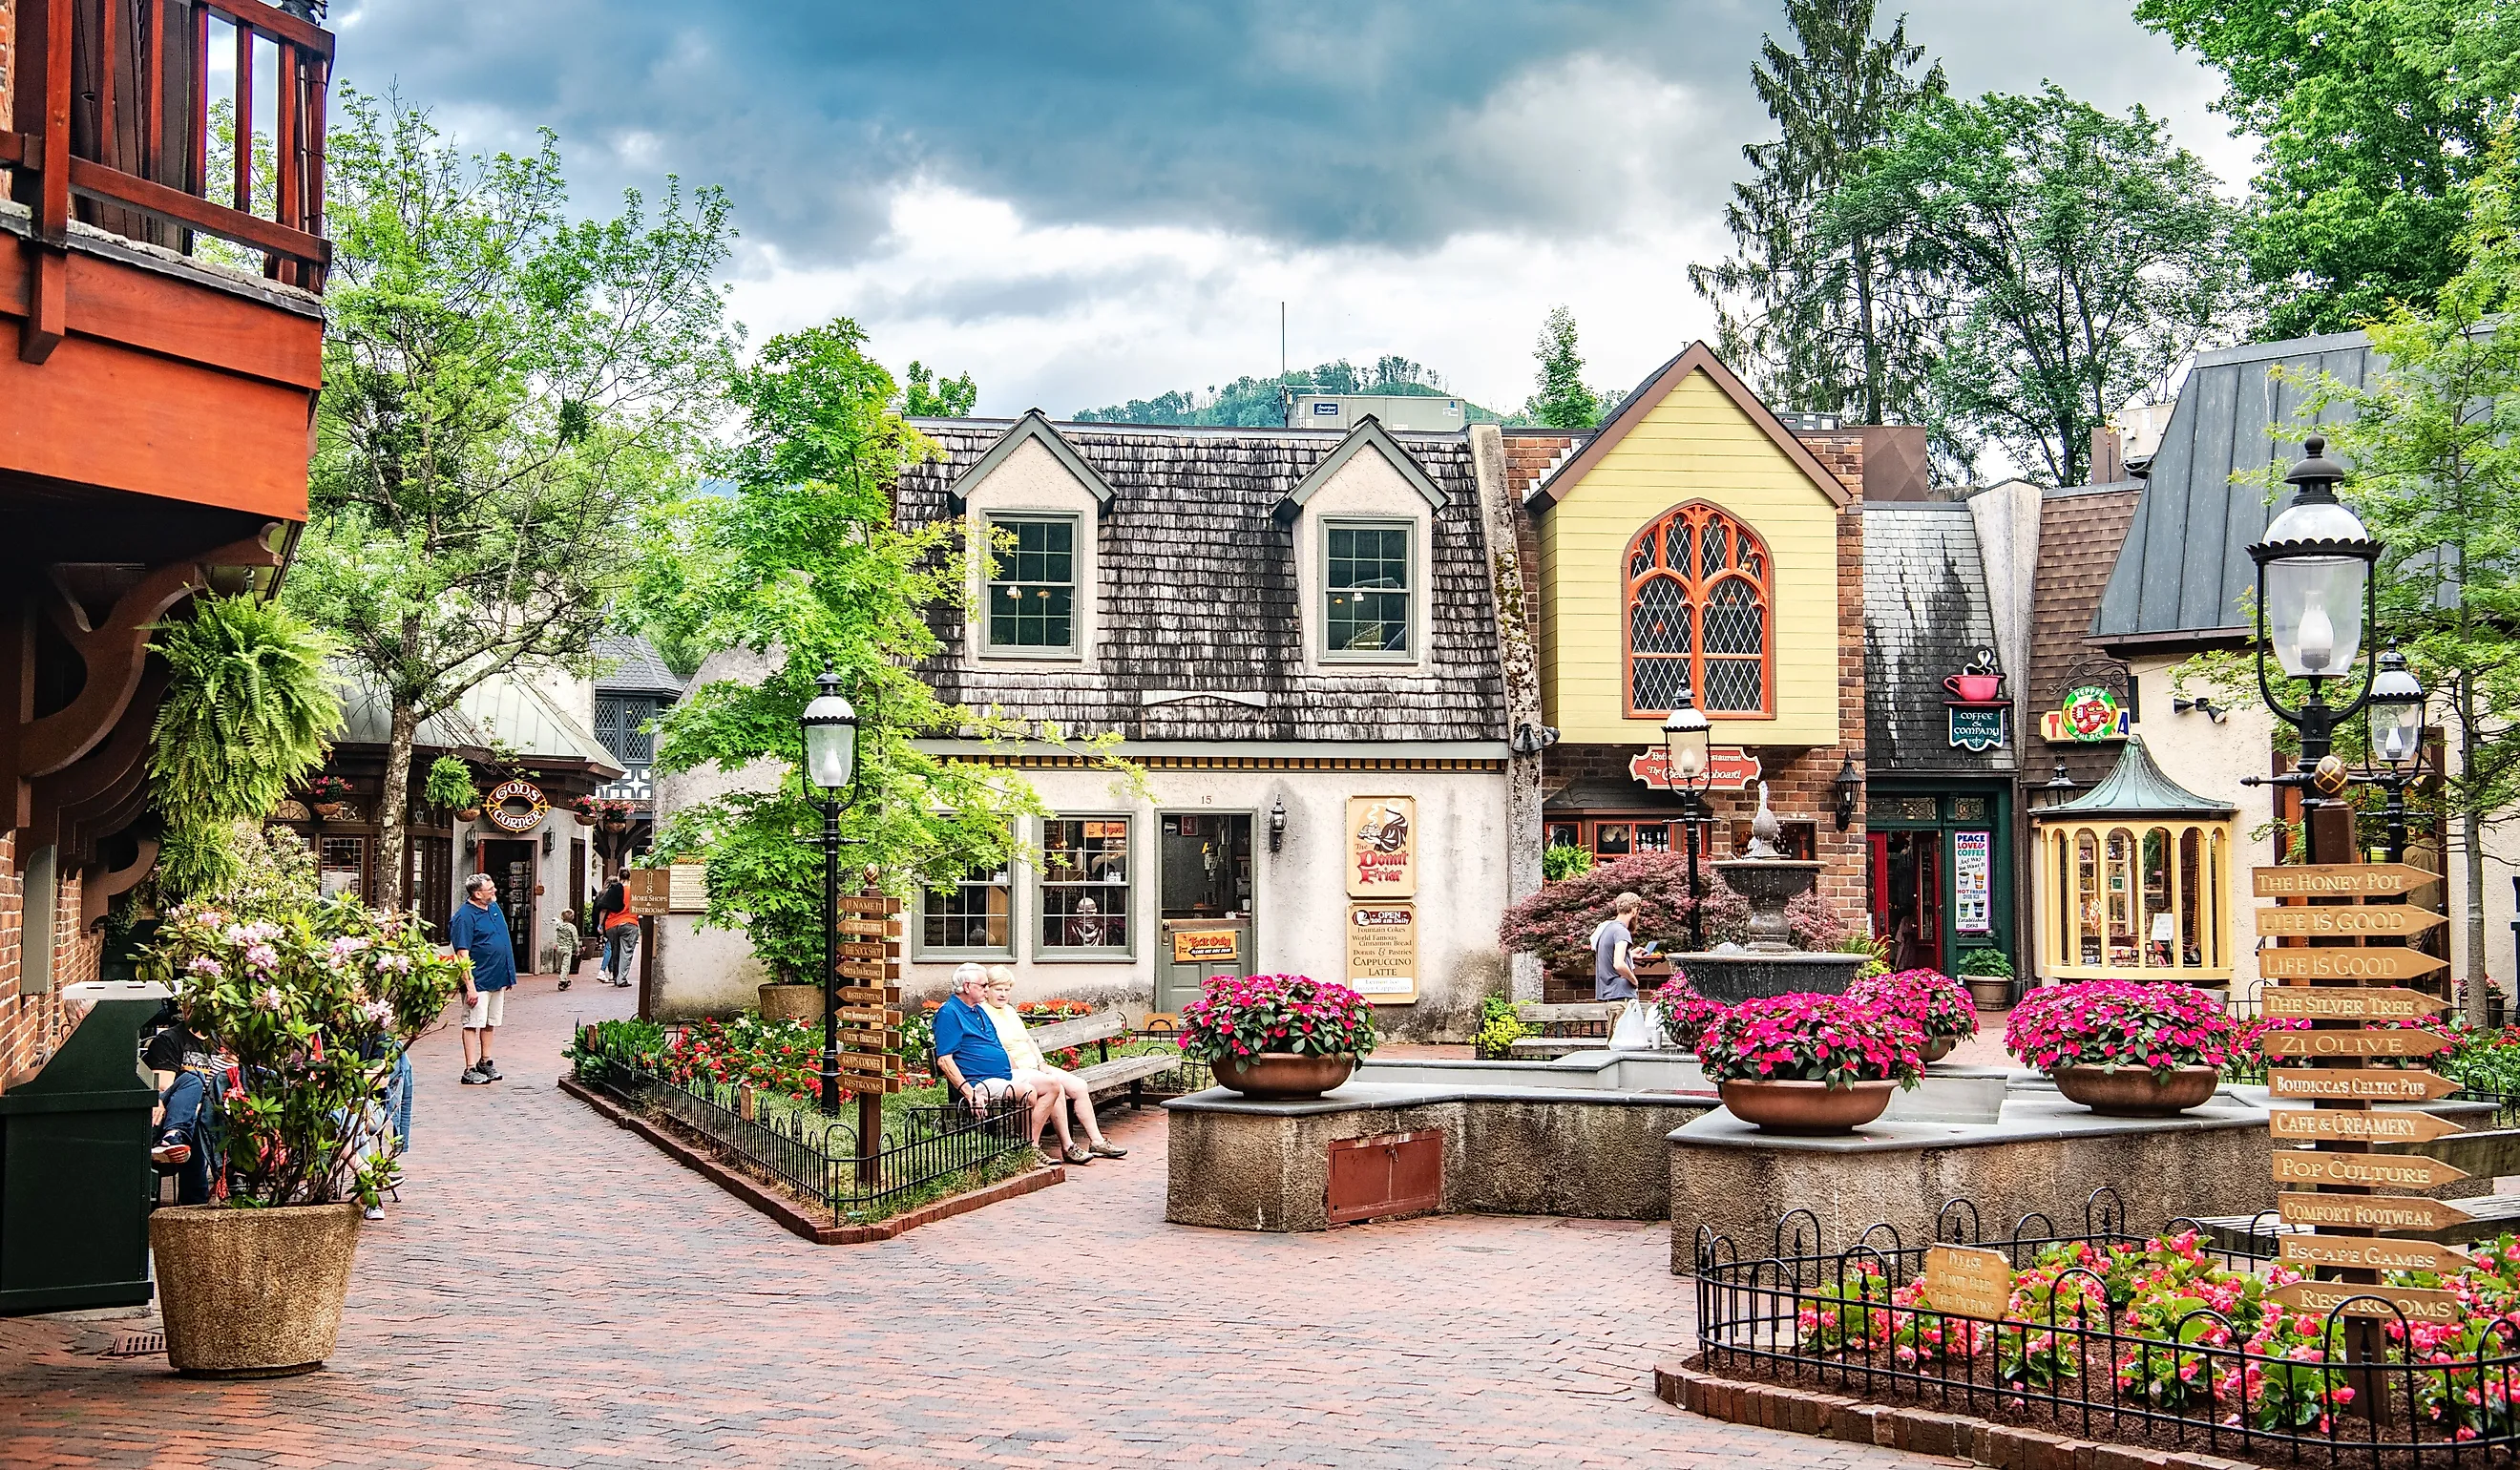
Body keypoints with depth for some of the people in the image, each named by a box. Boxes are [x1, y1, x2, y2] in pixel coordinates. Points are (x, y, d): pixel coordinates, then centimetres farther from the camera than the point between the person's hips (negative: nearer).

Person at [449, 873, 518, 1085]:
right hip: (478, 980, -8)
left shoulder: (495, 907, 10)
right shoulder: (464, 917, -16)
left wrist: (509, 976, 19)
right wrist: (469, 985, -23)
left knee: (491, 1022, 14)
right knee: (473, 1023, -4)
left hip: (498, 978, 8)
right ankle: (470, 1070, -2)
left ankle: (485, 1062, 25)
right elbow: (462, 954, -19)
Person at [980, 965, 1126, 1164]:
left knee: (1079, 1086, -3)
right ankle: (1067, 1147, -25)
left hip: (1035, 1068, 9)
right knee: (1054, 1084, -30)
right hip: (1014, 1073, -9)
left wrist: (1043, 1064, 7)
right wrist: (1016, 1072, -20)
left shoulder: (1009, 1010, 19)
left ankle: (1097, 1141, 0)